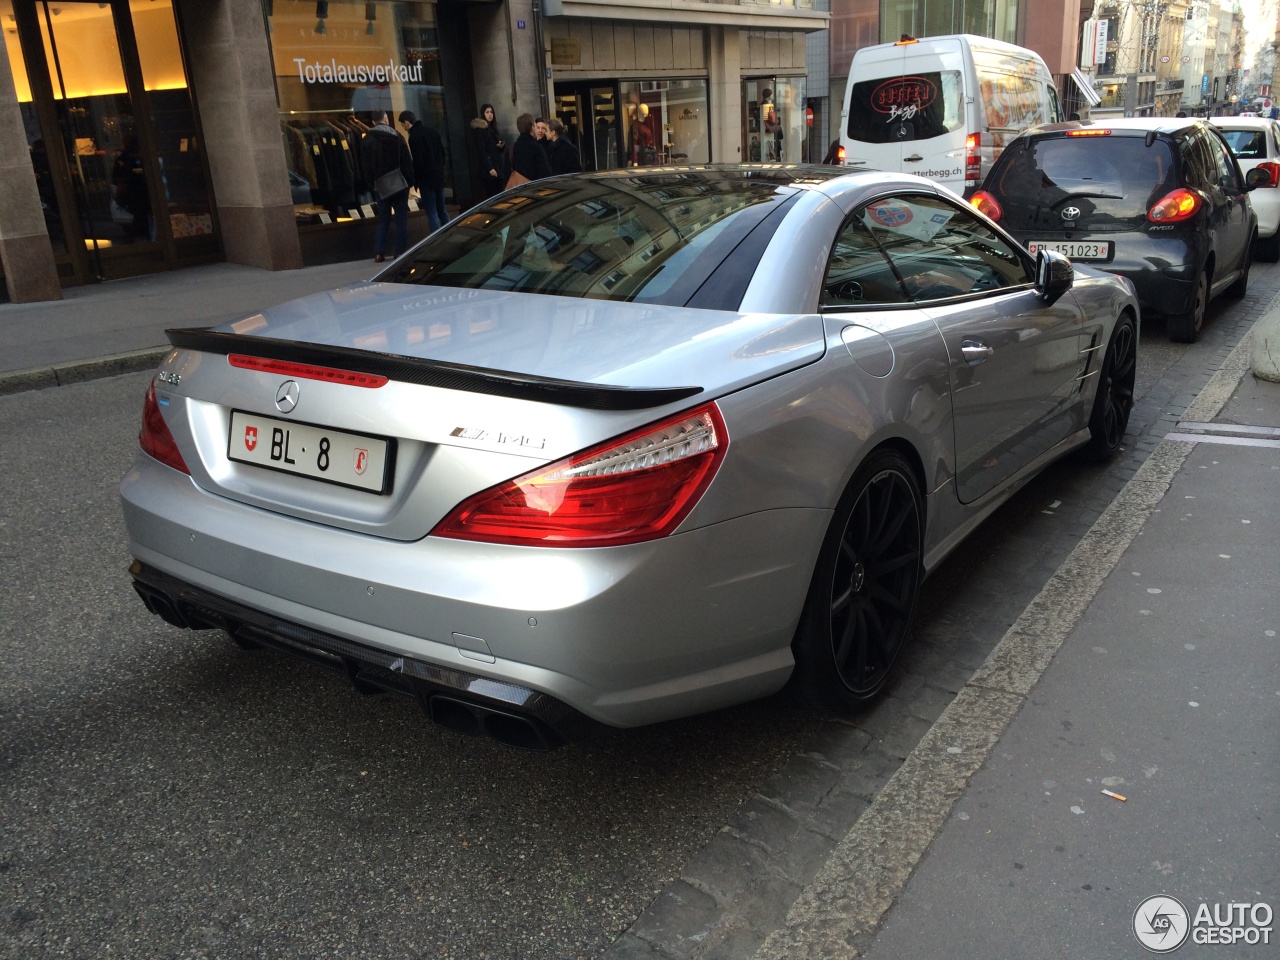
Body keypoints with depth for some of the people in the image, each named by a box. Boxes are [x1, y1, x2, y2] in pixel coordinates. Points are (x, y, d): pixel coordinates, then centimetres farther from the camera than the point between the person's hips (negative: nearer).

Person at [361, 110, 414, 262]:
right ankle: (401, 252, -2)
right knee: (401, 218, 2)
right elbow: (407, 161, -3)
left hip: (380, 186, 2)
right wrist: (410, 181, 2)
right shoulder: (396, 137, -2)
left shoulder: (367, 140, 3)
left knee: (383, 218, 8)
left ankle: (379, 252, -1)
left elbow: (366, 165, 4)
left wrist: (372, 184, 9)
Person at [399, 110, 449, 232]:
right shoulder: (433, 130, 8)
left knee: (432, 213, -3)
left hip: (426, 179, -8)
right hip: (439, 176, 8)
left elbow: (417, 162, -18)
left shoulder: (414, 137, -16)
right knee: (442, 210, 15)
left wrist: (415, 181, -6)